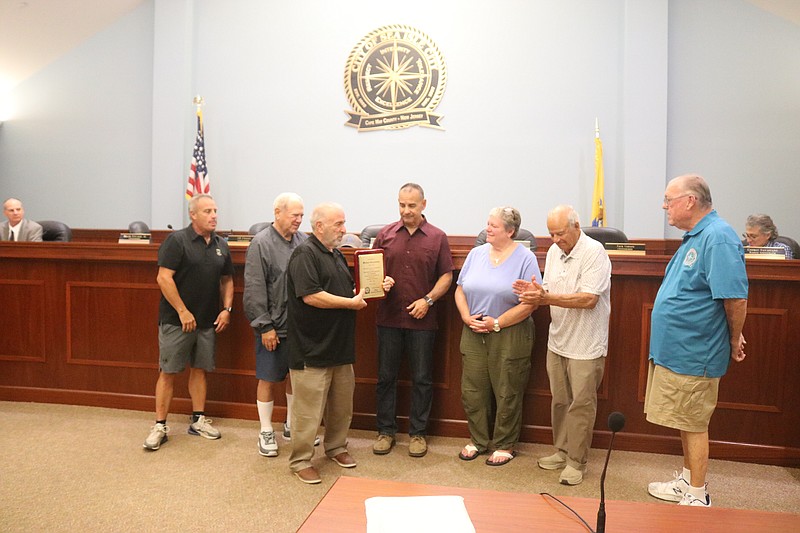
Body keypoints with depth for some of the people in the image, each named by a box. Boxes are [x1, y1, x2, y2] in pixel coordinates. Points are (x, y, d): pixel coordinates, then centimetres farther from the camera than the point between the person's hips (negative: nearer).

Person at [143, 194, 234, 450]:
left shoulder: (221, 245, 9)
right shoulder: (177, 240, -10)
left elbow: (227, 281, 16)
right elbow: (164, 278, -15)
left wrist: (227, 309, 3)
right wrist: (183, 311, -17)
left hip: (208, 322, 6)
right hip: (177, 321, -5)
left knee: (199, 370, 13)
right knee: (168, 372, 2)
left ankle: (198, 420, 25)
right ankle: (160, 426, 11)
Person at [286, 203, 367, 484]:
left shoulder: (337, 255, 15)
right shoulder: (305, 254, -14)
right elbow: (311, 295, -25)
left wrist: (361, 294, 3)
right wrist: (351, 303, -17)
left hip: (340, 346, 9)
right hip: (312, 349, -9)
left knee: (342, 405, 18)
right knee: (308, 409, 1)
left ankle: (336, 447, 36)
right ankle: (300, 461, 16)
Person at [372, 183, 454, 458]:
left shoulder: (437, 237, 1)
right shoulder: (385, 234, 5)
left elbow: (446, 276, 3)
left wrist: (428, 300, -11)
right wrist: (380, 281, -12)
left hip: (422, 320, -1)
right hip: (389, 318, 1)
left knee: (422, 379, 8)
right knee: (386, 376, 9)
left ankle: (417, 432, 23)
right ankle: (386, 430, 24)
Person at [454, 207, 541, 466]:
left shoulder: (525, 258, -7)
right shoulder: (476, 254, 8)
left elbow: (530, 303, -13)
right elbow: (460, 290, 10)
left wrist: (496, 323, -15)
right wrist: (467, 318, -7)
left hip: (509, 335, -4)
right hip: (473, 335, 5)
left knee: (507, 394, 6)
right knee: (472, 391, 10)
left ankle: (505, 445, 24)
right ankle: (478, 440, 29)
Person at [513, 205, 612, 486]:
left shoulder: (594, 251, -16)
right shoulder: (554, 251, 7)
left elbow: (589, 299, -24)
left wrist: (546, 298, -27)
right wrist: (536, 292, -13)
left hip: (585, 345, -7)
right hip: (557, 341, 7)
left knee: (581, 404, 3)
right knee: (560, 400, 16)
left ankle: (576, 461, 15)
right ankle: (562, 451, 31)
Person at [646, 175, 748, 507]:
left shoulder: (718, 237, -20)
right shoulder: (695, 237, 13)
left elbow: (736, 298, -24)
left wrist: (734, 342, -10)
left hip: (693, 355, -10)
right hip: (677, 350, 10)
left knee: (693, 424, 2)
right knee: (686, 422, 20)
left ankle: (698, 498, 17)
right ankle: (687, 481, 35)